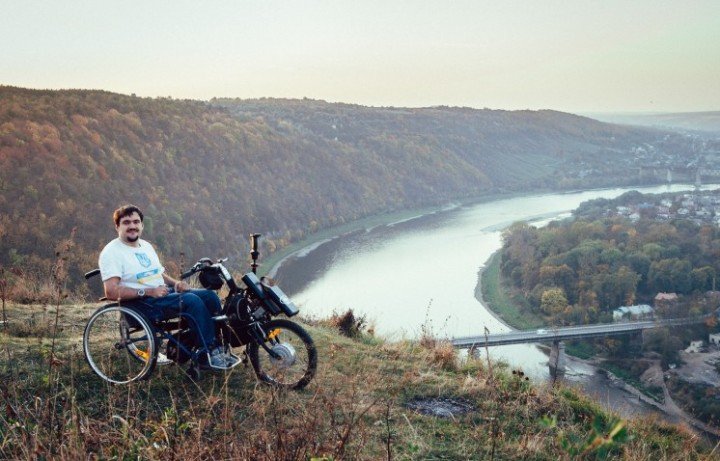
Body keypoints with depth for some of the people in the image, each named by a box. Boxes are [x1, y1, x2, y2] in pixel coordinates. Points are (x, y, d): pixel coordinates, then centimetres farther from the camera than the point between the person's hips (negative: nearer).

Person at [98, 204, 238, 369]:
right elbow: (111, 292, -18)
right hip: (141, 303, -8)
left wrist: (175, 283, 3)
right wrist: (148, 291, -23)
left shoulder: (146, 246, 20)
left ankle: (220, 345, -6)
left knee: (210, 296, -10)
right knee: (192, 300, -29)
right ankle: (211, 353, -23)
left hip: (164, 293, 8)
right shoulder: (111, 252, -7)